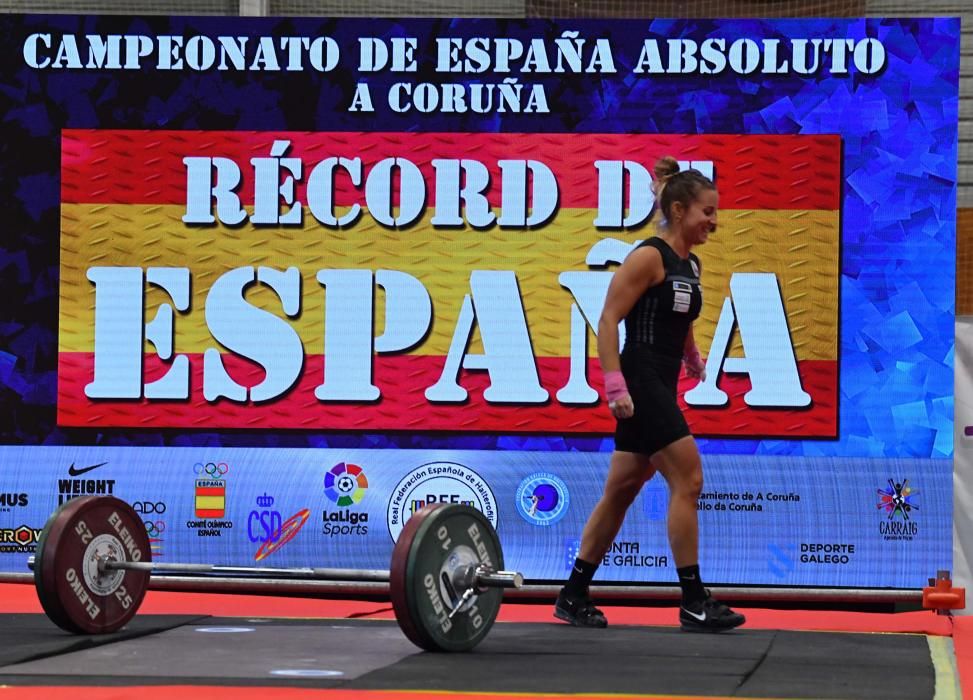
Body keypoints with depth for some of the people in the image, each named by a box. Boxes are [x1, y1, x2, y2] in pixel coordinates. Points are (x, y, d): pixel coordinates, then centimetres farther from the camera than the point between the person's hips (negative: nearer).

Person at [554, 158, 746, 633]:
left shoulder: (690, 265, 14)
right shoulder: (648, 257, -12)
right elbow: (608, 321, -17)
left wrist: (696, 363, 19)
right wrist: (615, 385, -23)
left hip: (661, 387, 9)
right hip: (639, 383, -9)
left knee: (621, 491, 11)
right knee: (688, 479, -10)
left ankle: (573, 597, 18)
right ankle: (693, 603, -6)